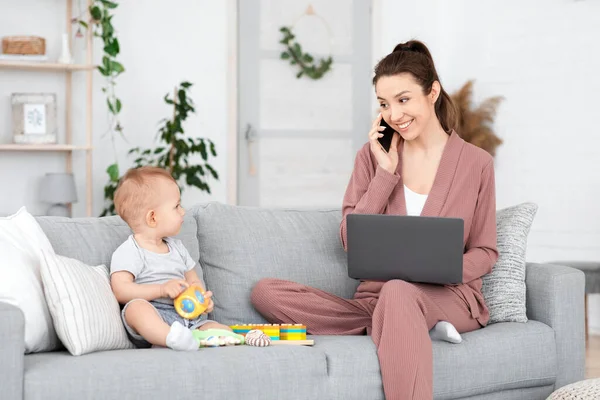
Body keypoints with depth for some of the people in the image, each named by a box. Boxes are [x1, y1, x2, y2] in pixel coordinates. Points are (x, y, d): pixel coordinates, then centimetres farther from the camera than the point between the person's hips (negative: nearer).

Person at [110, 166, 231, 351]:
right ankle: (174, 339, -62)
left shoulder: (176, 247, 22)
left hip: (187, 318, 7)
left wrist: (203, 298, 3)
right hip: (152, 319, -6)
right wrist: (162, 289, -21)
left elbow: (194, 281, 27)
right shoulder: (128, 252, -1)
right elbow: (120, 290, -12)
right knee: (137, 307, -37)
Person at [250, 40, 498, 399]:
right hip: (375, 296, 5)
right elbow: (352, 242, 1)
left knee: (398, 292, -42)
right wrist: (385, 173, -6)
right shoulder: (372, 157, 9)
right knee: (266, 292, -19)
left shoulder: (476, 163, 3)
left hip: (449, 298, -5)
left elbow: (485, 253, 7)